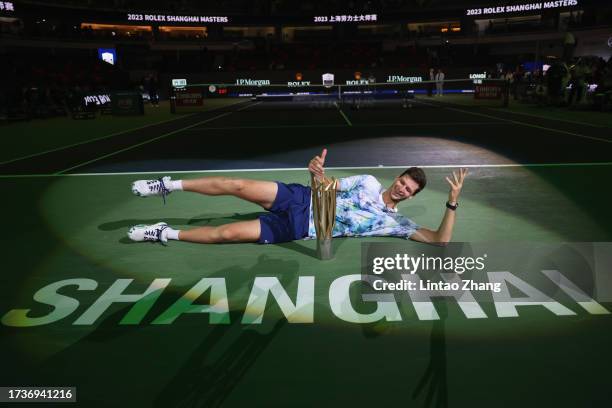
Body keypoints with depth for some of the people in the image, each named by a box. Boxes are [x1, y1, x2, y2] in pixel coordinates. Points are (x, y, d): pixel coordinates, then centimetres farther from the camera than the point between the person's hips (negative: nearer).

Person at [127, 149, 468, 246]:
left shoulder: (396, 223, 4)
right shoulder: (370, 183, 9)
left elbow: (440, 241, -4)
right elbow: (327, 186, 11)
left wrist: (453, 202, -17)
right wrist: (319, 173, -15)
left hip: (300, 230, -1)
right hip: (301, 201, 2)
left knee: (228, 233, -15)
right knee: (237, 186, -17)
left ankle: (166, 234, 4)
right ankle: (169, 185, 4)